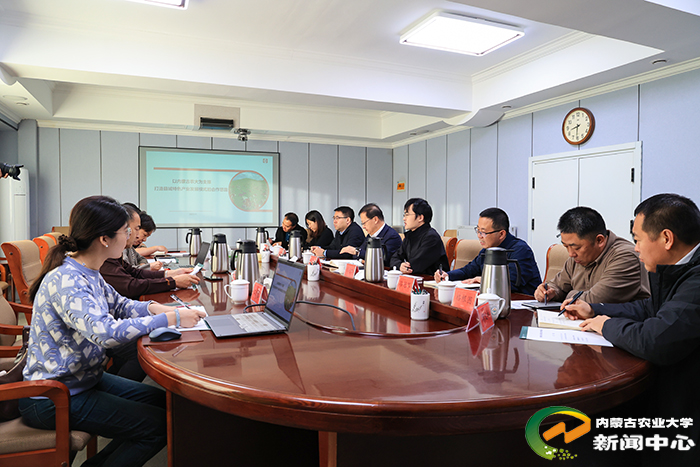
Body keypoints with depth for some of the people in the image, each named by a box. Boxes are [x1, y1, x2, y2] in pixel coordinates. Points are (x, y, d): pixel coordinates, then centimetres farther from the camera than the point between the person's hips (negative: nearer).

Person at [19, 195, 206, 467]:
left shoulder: (88, 273, 2)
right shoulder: (65, 281, -27)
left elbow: (118, 305, 14)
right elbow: (105, 332, -37)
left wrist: (153, 308, -6)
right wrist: (170, 318, -31)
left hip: (84, 379, 9)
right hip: (53, 400, -9)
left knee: (164, 402, 11)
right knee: (160, 425, -13)